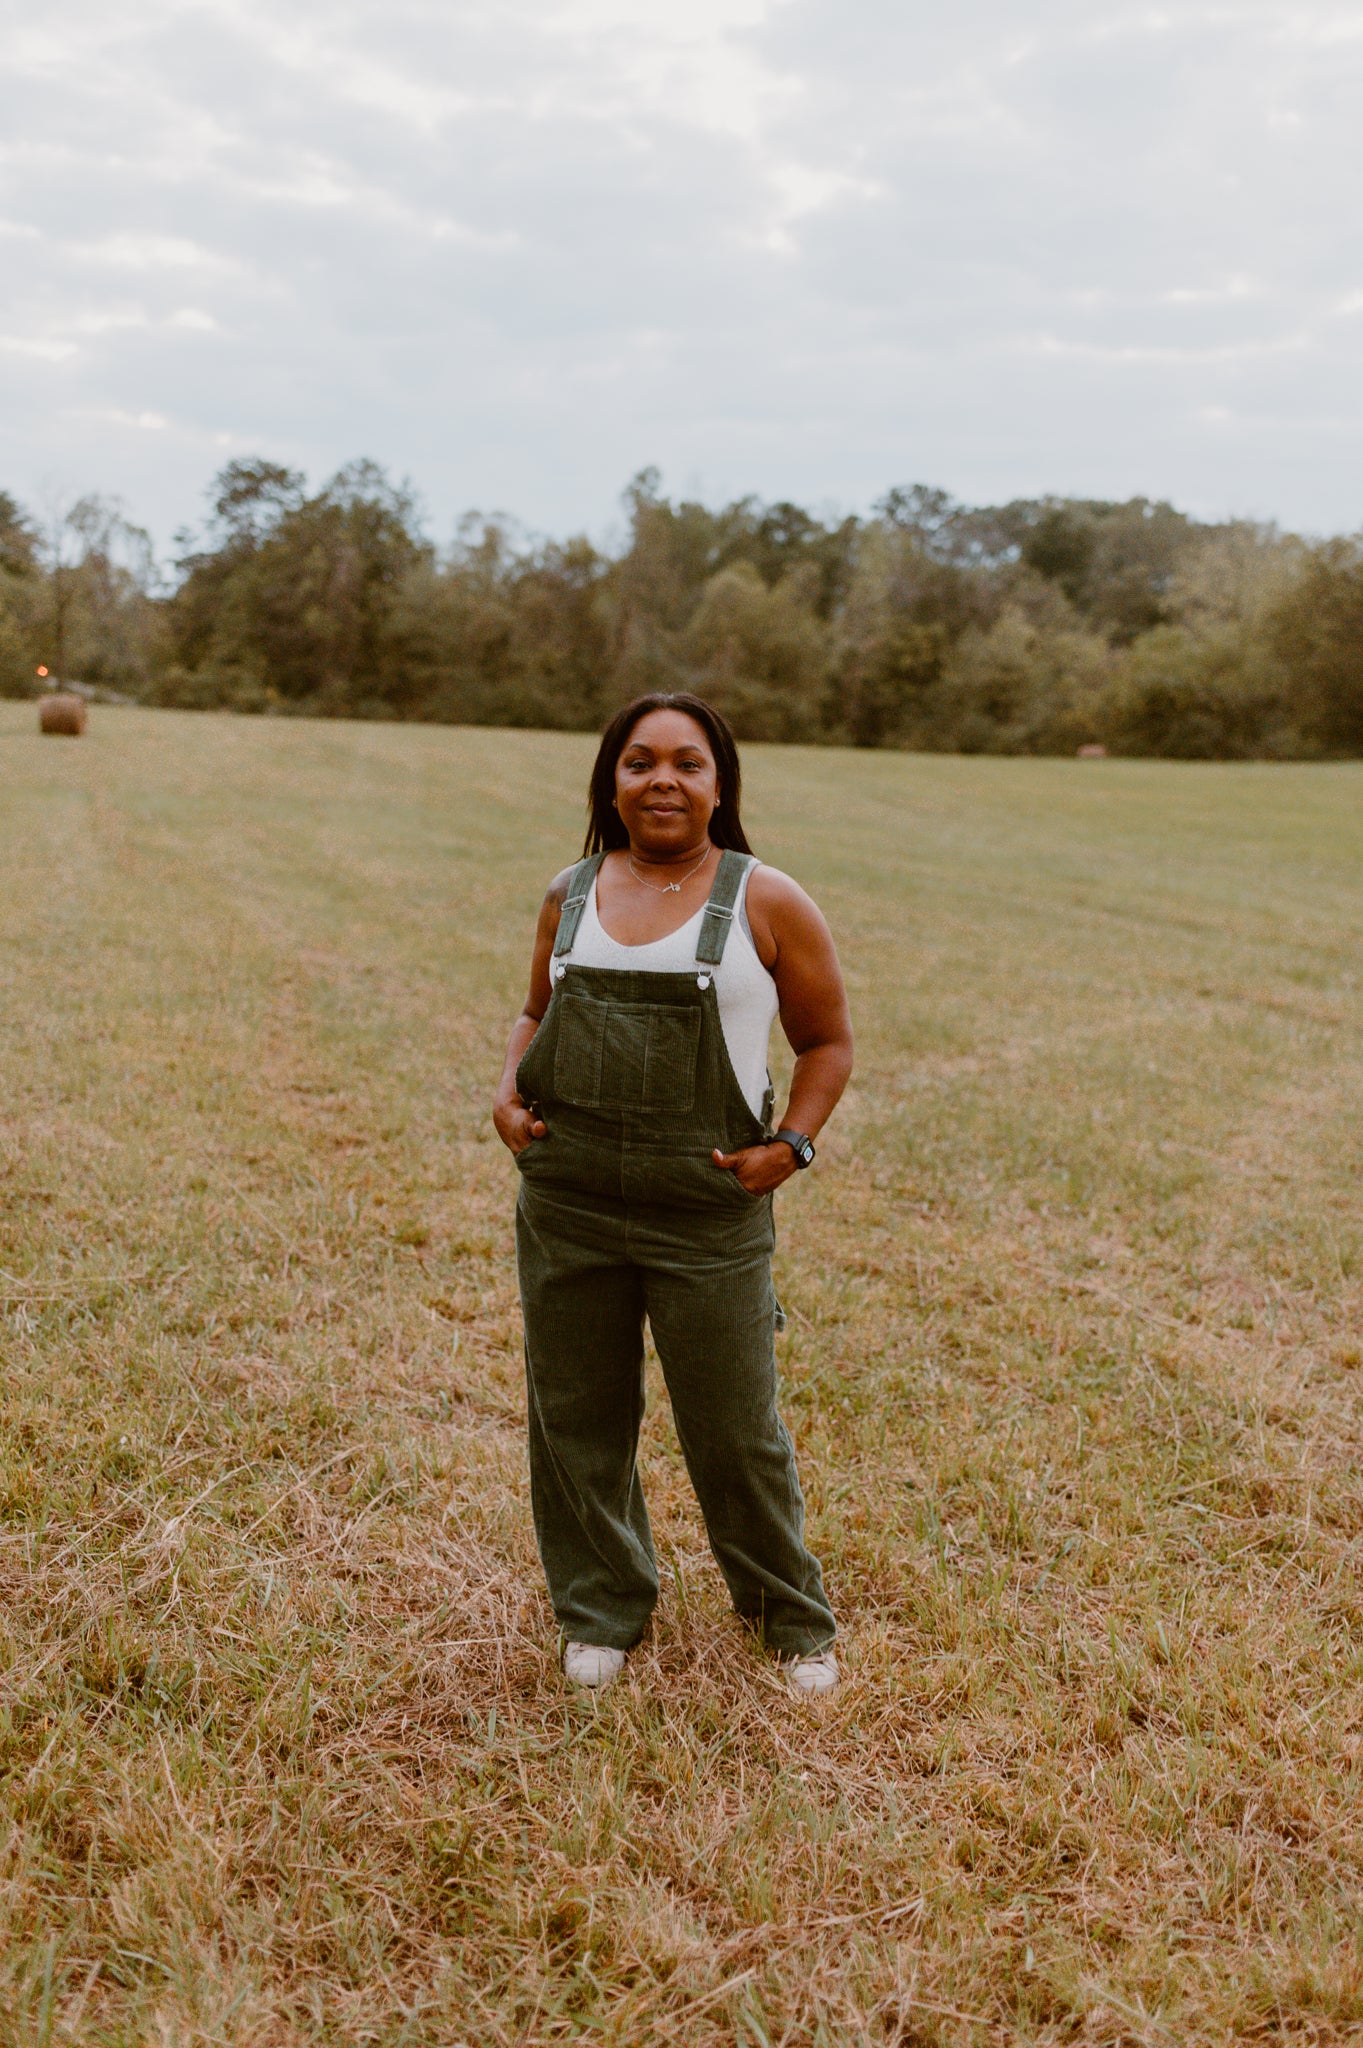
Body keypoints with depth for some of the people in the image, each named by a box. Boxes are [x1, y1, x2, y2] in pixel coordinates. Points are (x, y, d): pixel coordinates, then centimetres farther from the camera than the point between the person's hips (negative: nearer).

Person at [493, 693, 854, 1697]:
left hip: (708, 1215, -3)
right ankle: (601, 1612, 35)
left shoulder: (766, 903, -2)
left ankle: (795, 1618, 30)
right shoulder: (571, 894, 8)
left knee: (736, 1430, 6)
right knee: (577, 1418, 13)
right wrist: (511, 1093, 3)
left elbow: (829, 1040, 5)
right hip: (567, 1207, 4)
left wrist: (792, 1143, -9)